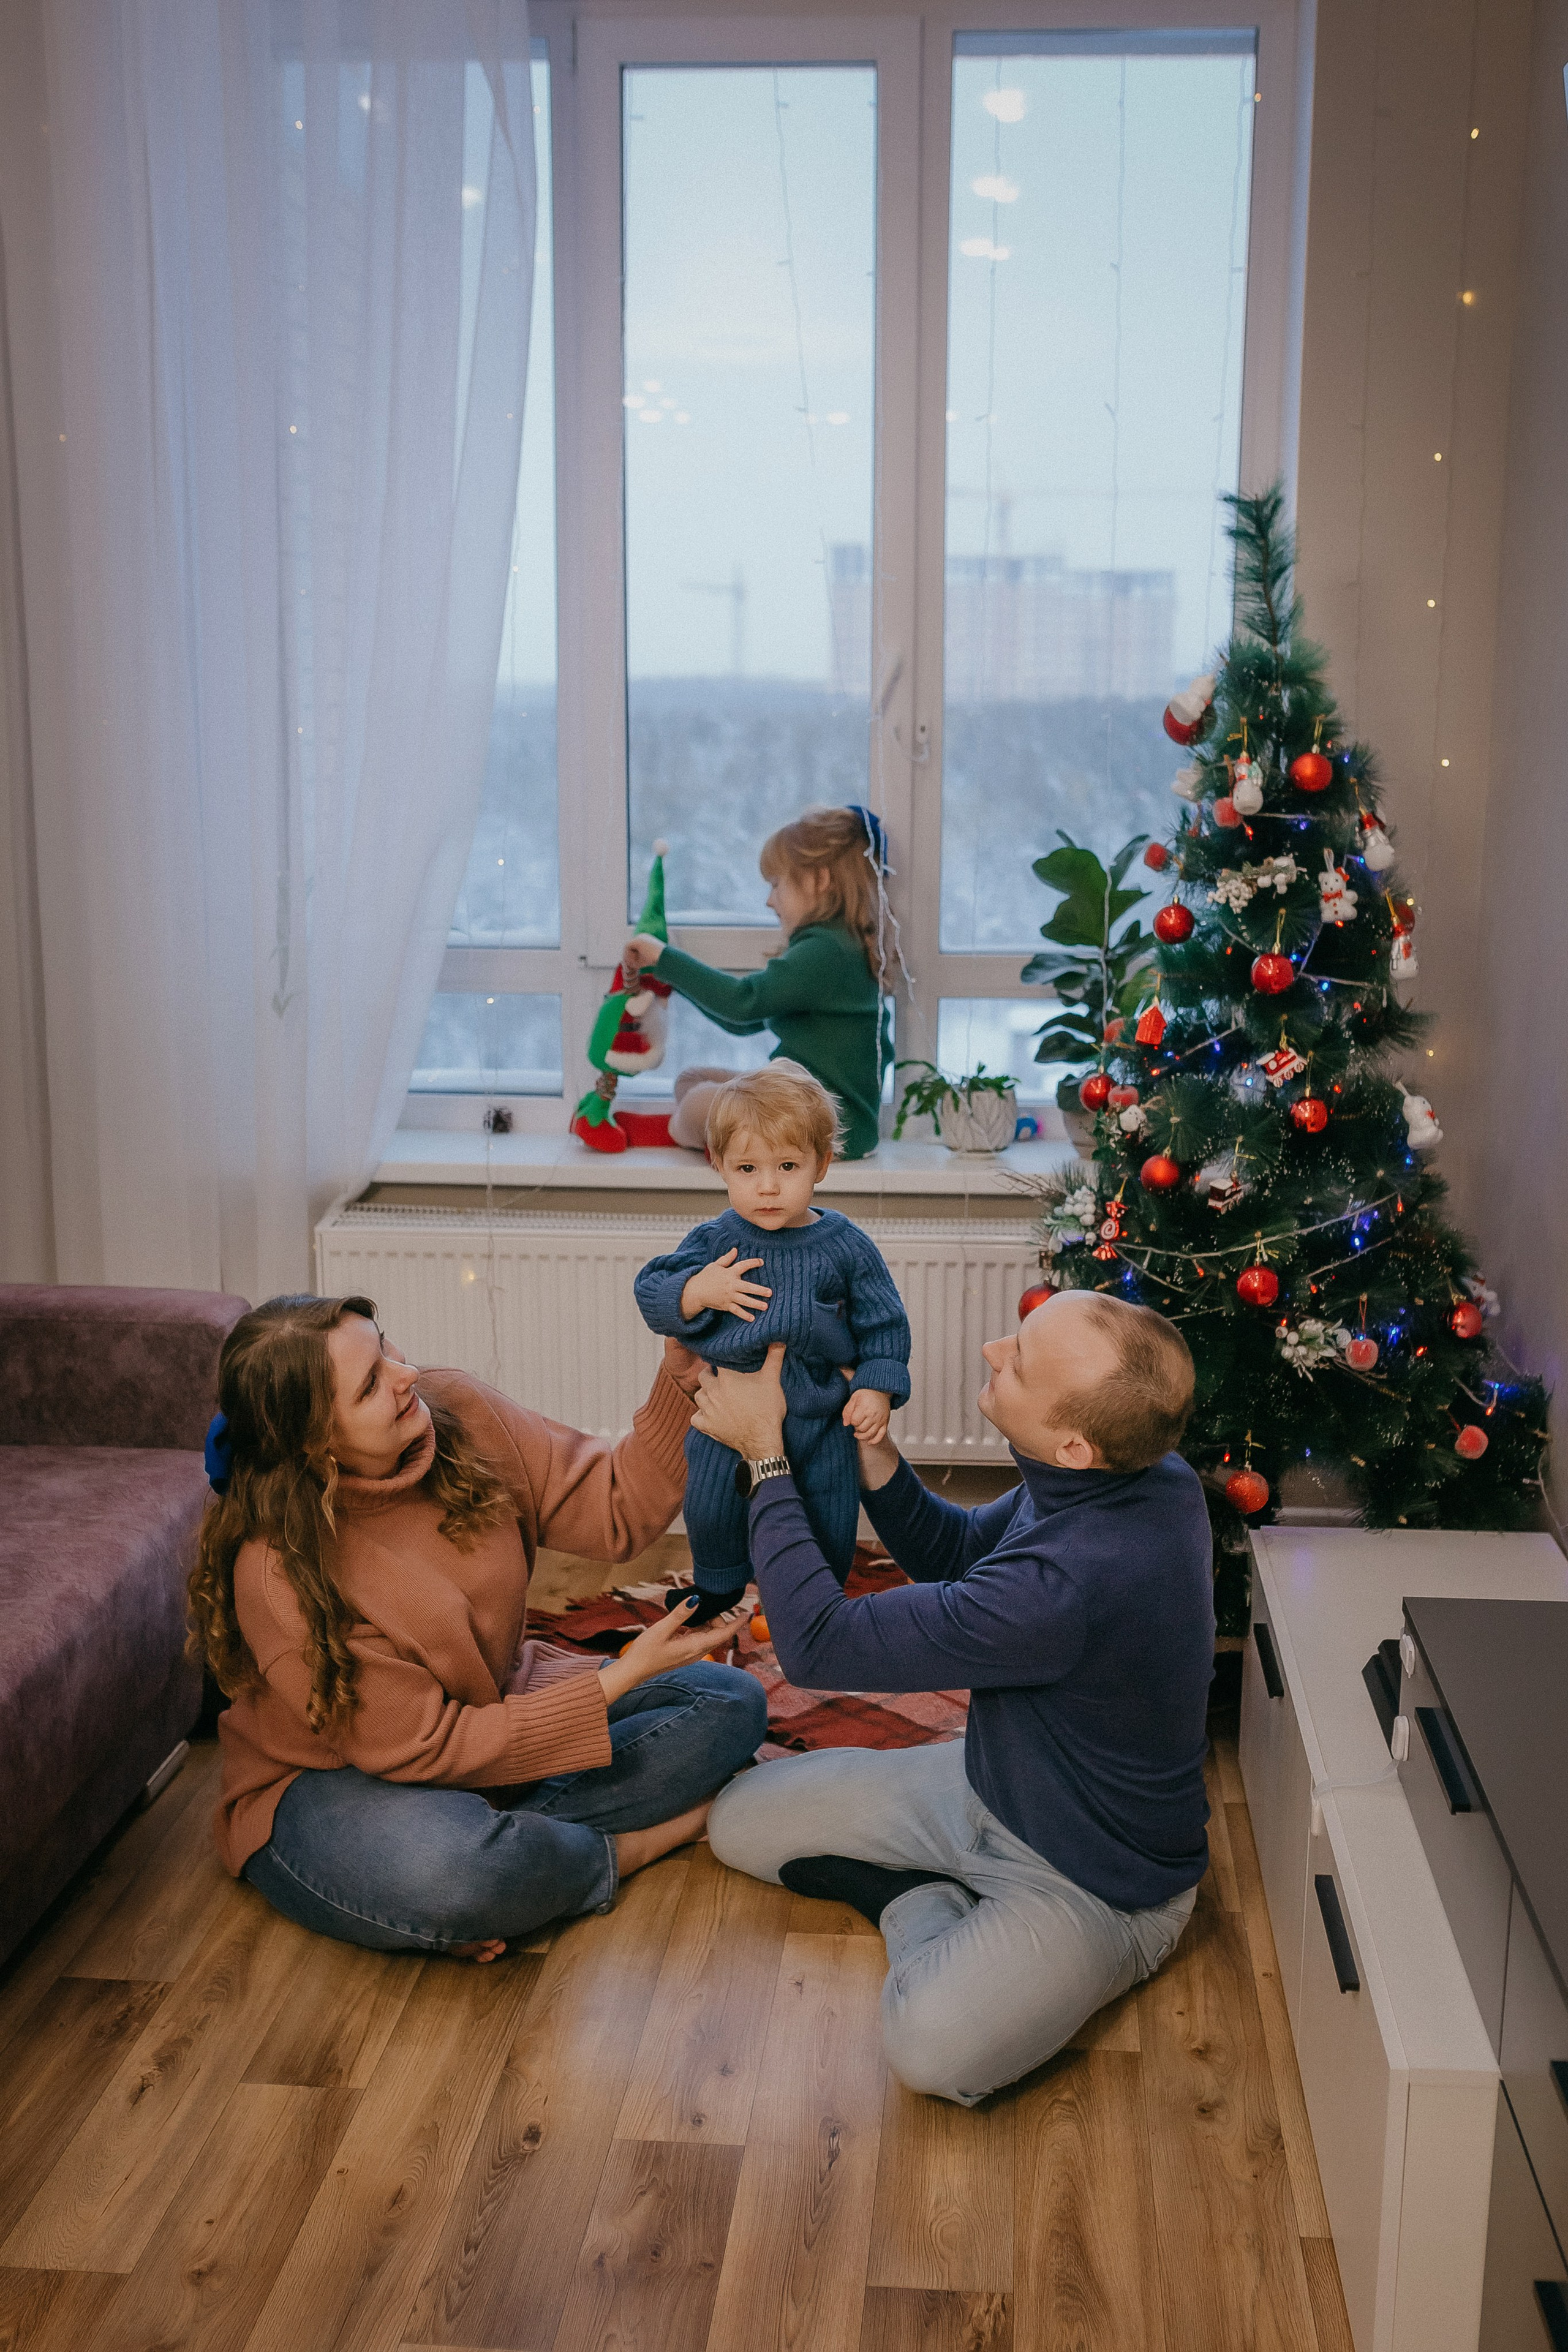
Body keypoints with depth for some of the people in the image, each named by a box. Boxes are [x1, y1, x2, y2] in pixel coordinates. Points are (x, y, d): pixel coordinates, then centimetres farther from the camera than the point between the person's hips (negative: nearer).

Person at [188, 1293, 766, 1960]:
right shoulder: (280, 1571, -29)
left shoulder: (456, 1414, -13)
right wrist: (627, 1674, -25)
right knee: (441, 1876, -41)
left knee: (729, 1704, -3)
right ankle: (629, 1845, -10)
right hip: (335, 1783, -7)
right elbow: (431, 1751, -25)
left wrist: (679, 1380, -24)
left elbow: (614, 1512, -8)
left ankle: (503, 1837, -16)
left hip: (496, 1712, 7)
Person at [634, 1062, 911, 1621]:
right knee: (710, 1509, 9)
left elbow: (883, 1324, -1)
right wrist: (697, 1292, -25)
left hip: (820, 1417, 0)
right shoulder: (714, 1241, -8)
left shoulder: (847, 1248, -9)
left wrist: (875, 1389, -11)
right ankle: (718, 1583, 40)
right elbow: (651, 1292, -7)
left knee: (830, 1528, 9)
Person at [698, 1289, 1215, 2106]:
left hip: (1096, 1880, -8)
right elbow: (958, 1556, 7)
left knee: (933, 2045, -34)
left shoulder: (1071, 1582, -41)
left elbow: (816, 1644, -29)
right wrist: (873, 1454, -11)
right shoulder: (1150, 1476, -12)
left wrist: (766, 1453, -19)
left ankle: (925, 1907, -6)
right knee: (741, 1823, 5)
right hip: (989, 1785, 8)